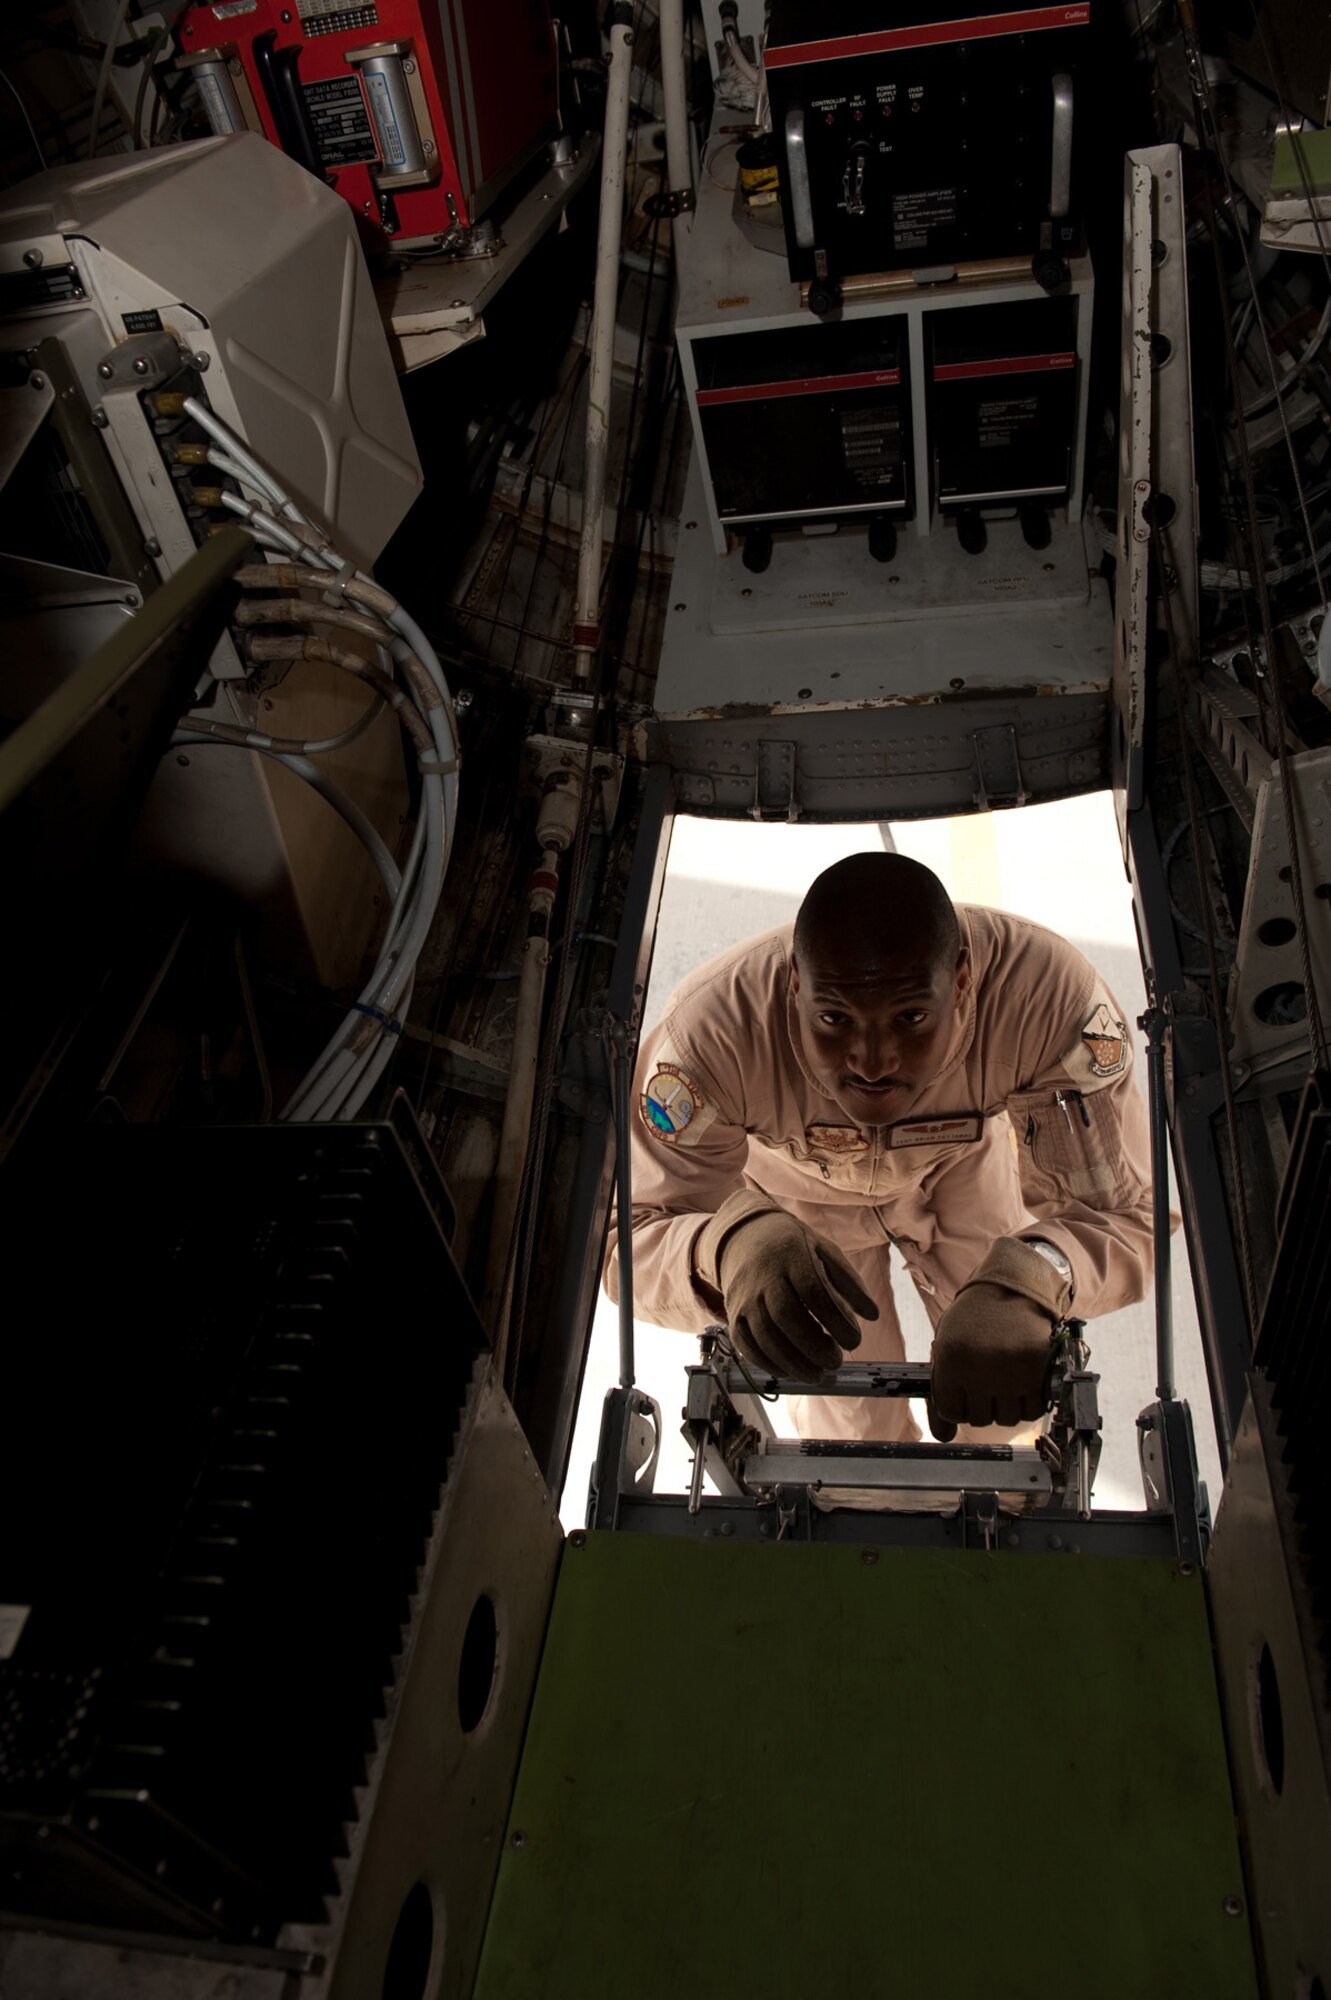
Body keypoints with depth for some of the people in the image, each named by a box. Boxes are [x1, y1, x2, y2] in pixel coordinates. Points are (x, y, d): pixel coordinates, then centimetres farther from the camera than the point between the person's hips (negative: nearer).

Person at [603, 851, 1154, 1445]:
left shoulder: (1050, 995, -41)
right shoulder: (714, 1029, -42)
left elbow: (1123, 1215, -35)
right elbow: (632, 1241, -37)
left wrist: (1028, 1277, -59)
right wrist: (731, 1242, -62)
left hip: (962, 1160, 1)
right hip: (797, 1186, -1)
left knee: (1002, 1413, 8)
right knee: (854, 1430, 8)